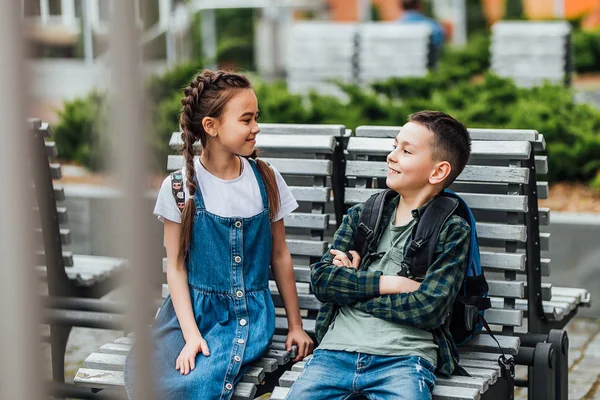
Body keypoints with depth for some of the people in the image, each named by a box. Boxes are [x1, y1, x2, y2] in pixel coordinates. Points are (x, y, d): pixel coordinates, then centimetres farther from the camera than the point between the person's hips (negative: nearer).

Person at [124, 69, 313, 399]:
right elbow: (176, 266, -4)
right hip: (191, 308, 0)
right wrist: (191, 334, -13)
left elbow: (280, 255, 9)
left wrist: (295, 325, 11)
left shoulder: (266, 180, 2)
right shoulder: (180, 187, -4)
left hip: (248, 313, 0)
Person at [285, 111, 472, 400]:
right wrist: (388, 283, -5)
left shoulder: (452, 231, 7)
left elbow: (429, 310, -5)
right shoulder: (360, 216, 18)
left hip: (404, 357, -3)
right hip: (337, 351, 3)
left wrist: (351, 288, 1)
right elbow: (321, 279, 6)